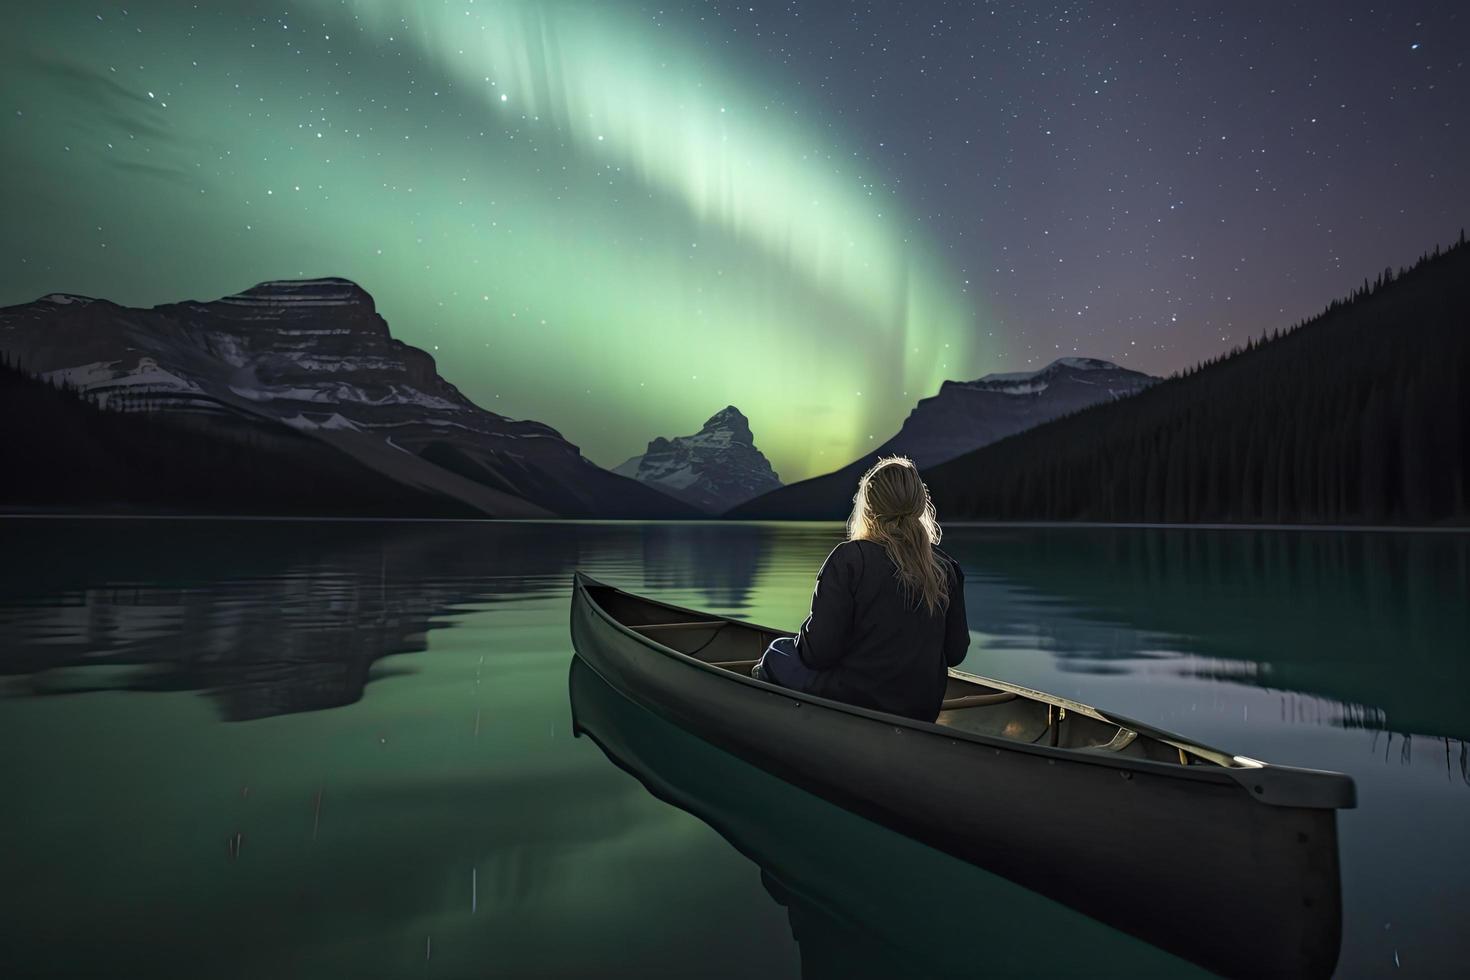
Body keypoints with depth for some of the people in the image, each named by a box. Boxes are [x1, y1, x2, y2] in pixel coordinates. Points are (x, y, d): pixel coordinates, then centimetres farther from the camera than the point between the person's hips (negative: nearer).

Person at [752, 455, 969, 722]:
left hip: (853, 703, -6)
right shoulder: (947, 567, -3)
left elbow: (818, 653, -20)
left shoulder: (849, 558, -18)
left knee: (777, 653, 21)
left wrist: (804, 640, 3)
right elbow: (955, 652, 4)